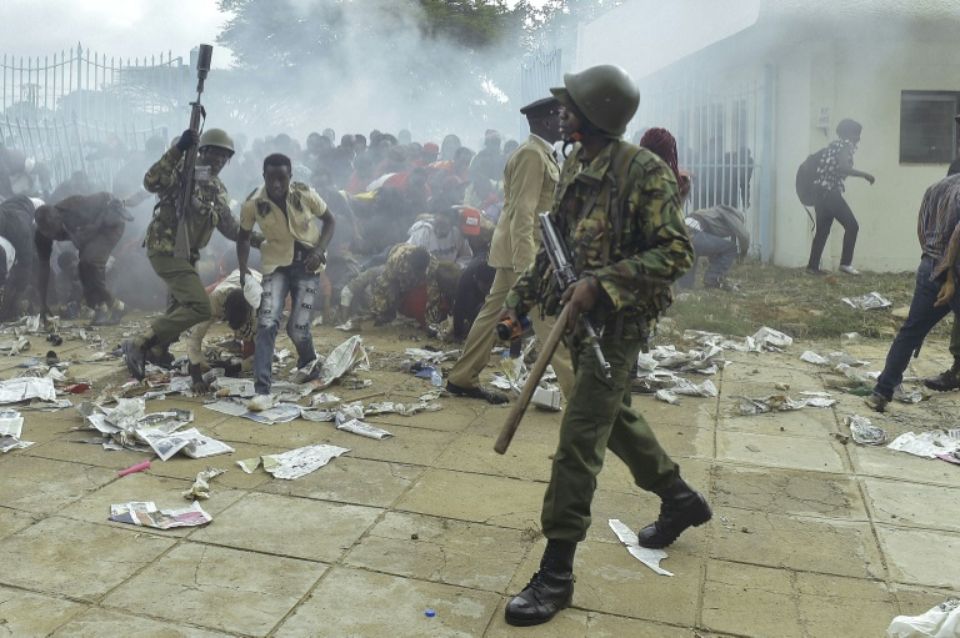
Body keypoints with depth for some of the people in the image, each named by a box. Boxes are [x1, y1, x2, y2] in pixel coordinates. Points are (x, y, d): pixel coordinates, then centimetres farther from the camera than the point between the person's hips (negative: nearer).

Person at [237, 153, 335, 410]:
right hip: (276, 263, 1)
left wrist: (319, 251, -16)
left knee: (298, 327, -7)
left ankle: (308, 362, 30)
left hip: (306, 263, -1)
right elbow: (244, 236, 3)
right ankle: (262, 390, -15)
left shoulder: (304, 194, -16)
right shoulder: (253, 203, -14)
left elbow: (329, 220, -1)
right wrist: (243, 270, -10)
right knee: (267, 322, -16)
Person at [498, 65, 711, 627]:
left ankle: (557, 573, 4)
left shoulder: (645, 172, -17)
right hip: (581, 318, 9)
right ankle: (681, 499, 45)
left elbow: (677, 253, -20)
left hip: (618, 323, -9)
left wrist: (601, 284, -28)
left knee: (579, 439, -7)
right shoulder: (574, 165, 8)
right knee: (615, 417, 22)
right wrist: (523, 296, 12)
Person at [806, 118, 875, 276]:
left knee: (822, 231, 11)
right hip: (830, 192, -9)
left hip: (821, 192, 9)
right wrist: (865, 175, -14)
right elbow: (843, 168, -20)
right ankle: (845, 263, -5)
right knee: (852, 226, -4)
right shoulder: (846, 145, -5)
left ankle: (813, 266, 11)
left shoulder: (835, 145, 22)